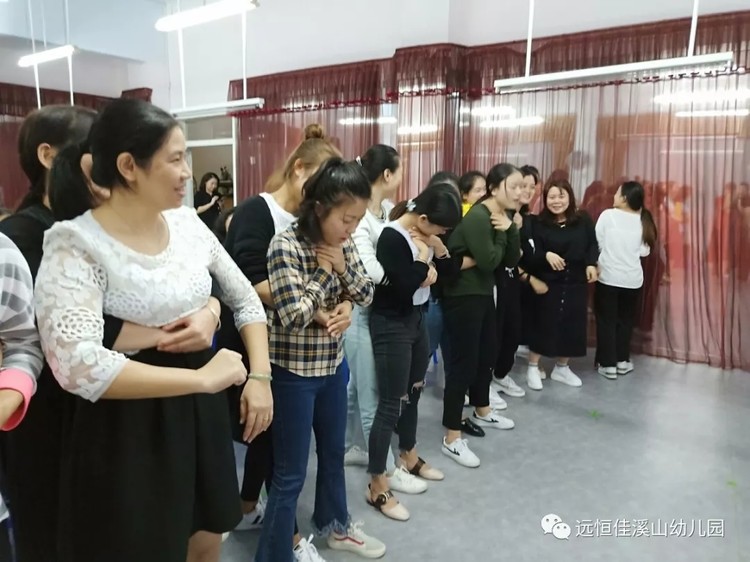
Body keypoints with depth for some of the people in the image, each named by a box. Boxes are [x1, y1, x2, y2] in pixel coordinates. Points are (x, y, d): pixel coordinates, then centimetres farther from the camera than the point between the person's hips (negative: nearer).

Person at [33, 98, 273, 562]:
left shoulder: (188, 223, 0)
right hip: (127, 430, -6)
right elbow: (77, 365, -31)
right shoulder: (76, 245, -19)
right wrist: (202, 377, -27)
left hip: (201, 414, 6)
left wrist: (260, 375, -5)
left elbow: (246, 298, 8)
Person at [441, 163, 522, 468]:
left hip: (484, 294, 10)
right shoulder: (477, 218, -18)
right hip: (463, 297, -10)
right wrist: (501, 234, -9)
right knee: (464, 362, -8)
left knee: (486, 354, 21)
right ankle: (452, 439, 0)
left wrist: (510, 229, -8)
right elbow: (488, 262, -24)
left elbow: (511, 261, 6)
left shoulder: (501, 218, 11)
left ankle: (482, 412, 43)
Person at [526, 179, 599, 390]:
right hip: (548, 282, -3)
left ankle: (562, 368, 28)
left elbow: (592, 244, 6)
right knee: (543, 323, 1)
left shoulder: (583, 220, -1)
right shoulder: (540, 224, -7)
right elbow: (532, 254, -11)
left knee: (572, 325, 10)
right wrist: (546, 255, -30)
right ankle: (533, 368, 17)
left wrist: (591, 264, -10)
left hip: (576, 282, 3)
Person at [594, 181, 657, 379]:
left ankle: (608, 364, 9)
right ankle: (622, 361, 25)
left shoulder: (608, 215, -10)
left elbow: (596, 243, -6)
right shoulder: (642, 220, -2)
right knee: (625, 319, 18)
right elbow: (644, 251, 0)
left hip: (608, 277, -3)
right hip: (632, 279, 3)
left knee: (606, 320, 7)